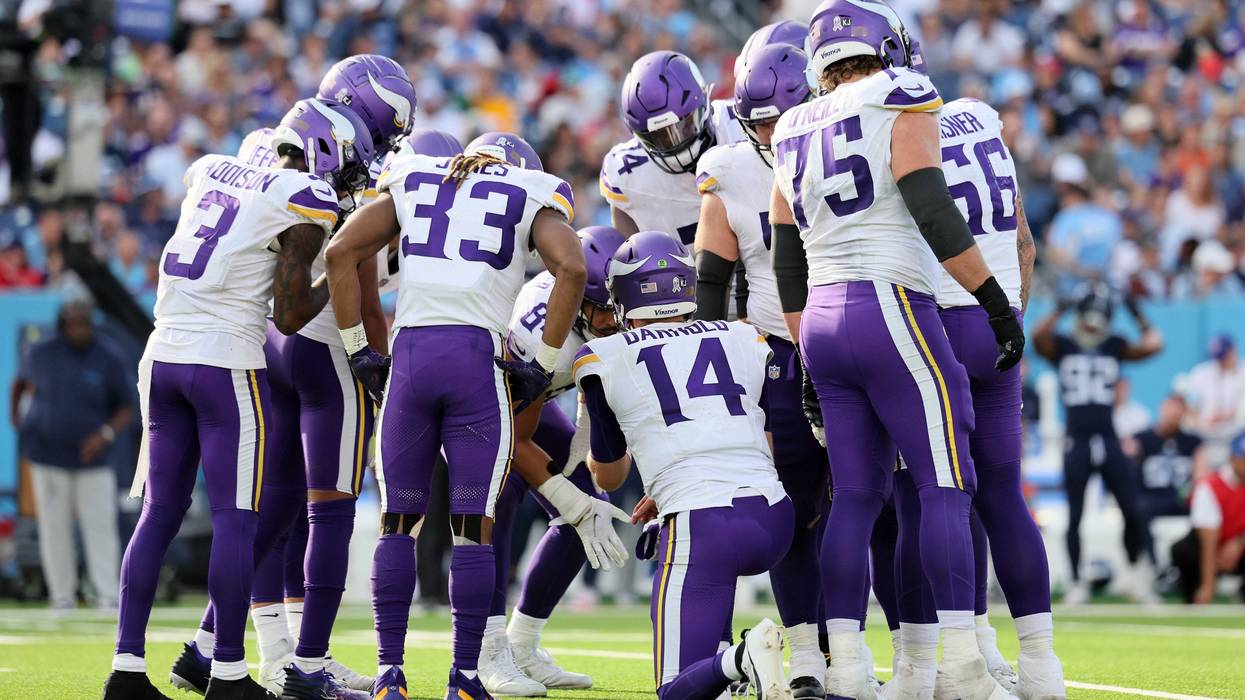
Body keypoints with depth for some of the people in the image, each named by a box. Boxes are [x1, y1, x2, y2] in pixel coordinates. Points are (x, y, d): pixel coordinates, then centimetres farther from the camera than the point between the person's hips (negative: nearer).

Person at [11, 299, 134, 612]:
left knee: (101, 525, -7)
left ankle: (107, 595, -7)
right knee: (55, 527, 1)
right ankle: (62, 598, 6)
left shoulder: (111, 359, -7)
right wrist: (15, 414, 19)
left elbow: (127, 409, -4)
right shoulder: (41, 353, -3)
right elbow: (21, 378, 18)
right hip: (48, 454, 1)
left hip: (93, 456, -1)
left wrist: (106, 434, -20)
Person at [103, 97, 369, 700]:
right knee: (237, 518, 0)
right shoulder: (305, 205, -6)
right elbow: (290, 317, -9)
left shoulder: (210, 171, 13)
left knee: (160, 511, 11)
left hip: (163, 355, 7)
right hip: (228, 362, -7)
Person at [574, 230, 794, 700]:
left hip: (702, 528, -5)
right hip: (776, 518, 5)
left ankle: (744, 658, -31)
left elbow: (608, 477, 24)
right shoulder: (747, 341, 18)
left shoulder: (605, 360, 10)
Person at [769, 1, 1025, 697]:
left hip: (823, 319, 7)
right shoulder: (901, 104, -2)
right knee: (946, 484, -6)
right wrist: (998, 302, -10)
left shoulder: (797, 137, 18)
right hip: (891, 306, -7)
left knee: (856, 494, 8)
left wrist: (810, 359, 24)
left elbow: (788, 267, 19)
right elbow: (933, 211, -14)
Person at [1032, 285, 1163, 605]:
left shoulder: (1115, 347, 11)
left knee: (1132, 511, -5)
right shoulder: (1062, 346, 4)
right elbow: (1039, 337, -16)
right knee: (1075, 517, 1)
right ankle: (1078, 584, 10)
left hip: (1108, 442, 2)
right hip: (1077, 443, -2)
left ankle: (1138, 570, 16)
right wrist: (1060, 311, -17)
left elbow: (1153, 345, -1)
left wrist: (1137, 314, 3)